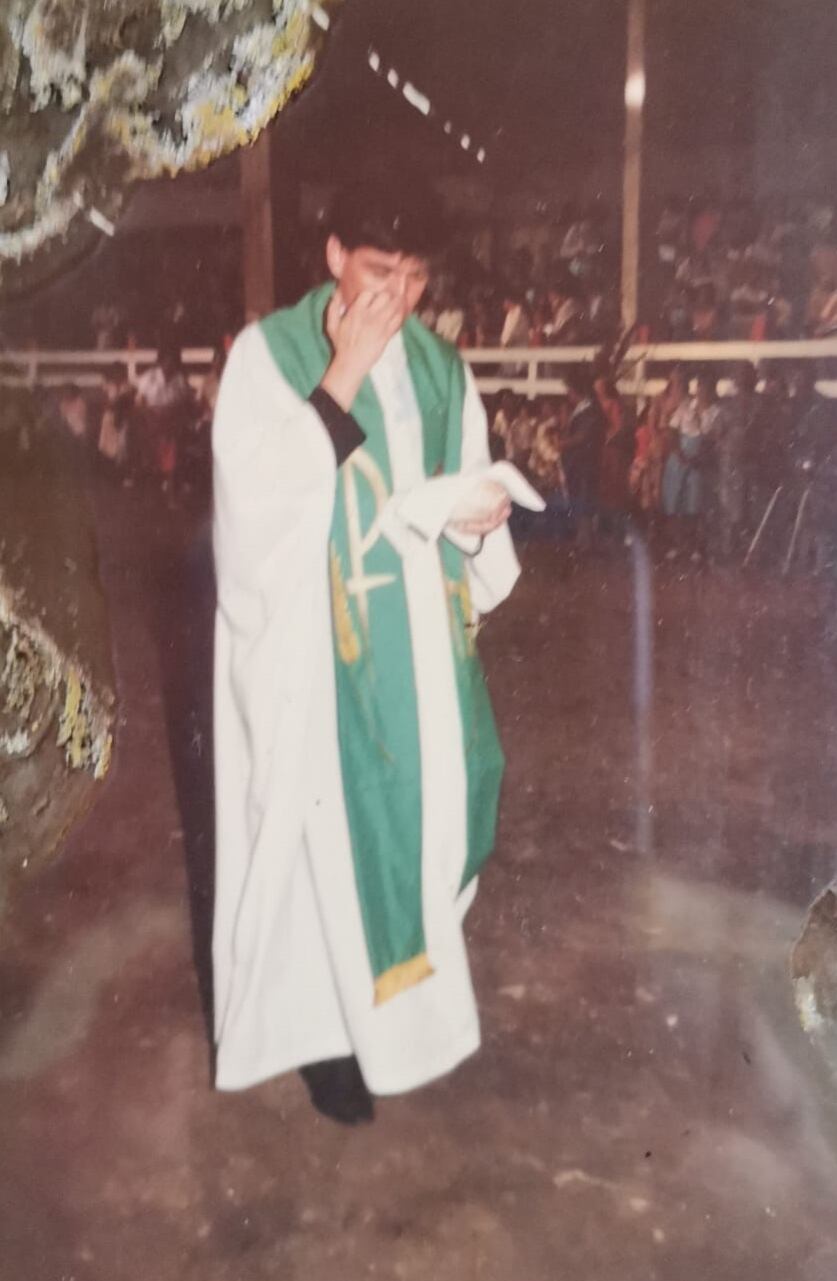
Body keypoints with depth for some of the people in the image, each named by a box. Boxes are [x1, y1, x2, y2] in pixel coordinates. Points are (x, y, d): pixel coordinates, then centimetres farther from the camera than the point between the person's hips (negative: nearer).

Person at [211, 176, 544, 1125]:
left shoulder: (442, 370, 10)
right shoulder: (269, 353, -5)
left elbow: (463, 498, 12)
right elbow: (259, 492, -18)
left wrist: (483, 511, -12)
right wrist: (343, 374, -20)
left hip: (420, 643, 5)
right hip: (315, 644, -5)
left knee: (426, 811, 10)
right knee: (329, 823, 1)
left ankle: (395, 988, 35)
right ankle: (327, 1027, 21)